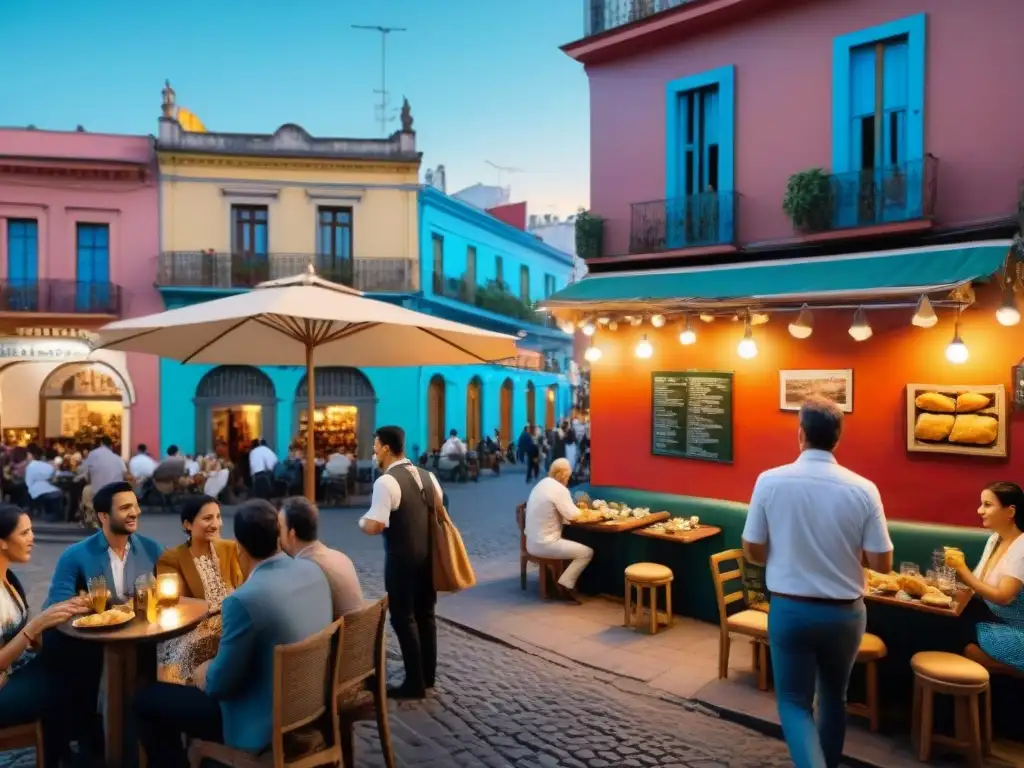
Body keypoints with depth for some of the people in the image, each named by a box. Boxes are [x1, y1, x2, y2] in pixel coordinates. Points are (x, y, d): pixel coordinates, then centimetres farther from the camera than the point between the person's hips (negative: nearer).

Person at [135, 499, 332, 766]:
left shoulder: (244, 600, -28)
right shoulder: (313, 571, -7)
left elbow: (221, 684, -18)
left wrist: (204, 674, 4)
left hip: (265, 721, -7)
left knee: (148, 699, 8)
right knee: (210, 668, 30)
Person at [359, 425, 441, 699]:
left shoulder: (386, 482, -18)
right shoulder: (427, 476, 7)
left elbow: (375, 526, -24)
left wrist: (362, 521, -4)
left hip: (402, 559, -8)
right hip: (428, 554, 8)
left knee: (403, 618, 5)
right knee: (425, 614, 17)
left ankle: (415, 683, 12)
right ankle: (428, 675, 29)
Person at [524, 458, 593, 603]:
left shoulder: (541, 485, 11)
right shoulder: (559, 489, -16)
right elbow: (572, 515, -12)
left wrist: (571, 509, 11)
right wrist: (577, 508, 8)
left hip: (533, 542, 9)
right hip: (544, 544, -9)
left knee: (571, 542, 31)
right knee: (587, 552, -4)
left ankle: (559, 578, 27)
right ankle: (566, 583, -6)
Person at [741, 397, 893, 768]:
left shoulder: (770, 481, -13)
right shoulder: (863, 489, -11)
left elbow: (753, 552, -7)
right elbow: (882, 564, -7)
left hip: (789, 609, -1)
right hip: (844, 613, 2)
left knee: (794, 701, 12)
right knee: (833, 697, 23)